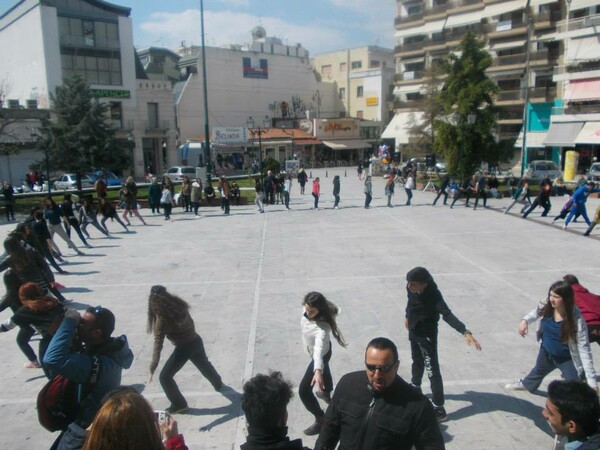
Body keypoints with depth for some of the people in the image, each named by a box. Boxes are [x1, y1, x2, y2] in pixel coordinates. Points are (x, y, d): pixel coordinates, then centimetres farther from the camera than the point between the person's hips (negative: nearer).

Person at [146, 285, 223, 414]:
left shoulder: (161, 319, -19)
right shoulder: (180, 305, -4)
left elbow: (158, 346, -22)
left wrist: (152, 369, -21)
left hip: (184, 347, -7)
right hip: (196, 341, 7)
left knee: (165, 377, 10)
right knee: (204, 365, 33)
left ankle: (179, 404, 19)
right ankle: (218, 384, 57)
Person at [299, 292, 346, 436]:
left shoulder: (322, 327, -45)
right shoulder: (307, 311, -25)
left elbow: (319, 349, -61)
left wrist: (318, 370, -75)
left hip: (320, 354, -8)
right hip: (314, 351, 8)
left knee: (304, 390, -7)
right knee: (325, 368, 35)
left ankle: (321, 420, 11)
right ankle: (326, 393, 66)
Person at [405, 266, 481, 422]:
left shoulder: (433, 296, -32)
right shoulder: (411, 289, -14)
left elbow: (448, 315, -42)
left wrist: (466, 332, -55)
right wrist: (407, 317, 25)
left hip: (427, 336, -7)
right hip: (414, 332, 7)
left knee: (432, 370, -4)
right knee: (417, 362, 28)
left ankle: (439, 409, 4)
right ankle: (415, 387, 52)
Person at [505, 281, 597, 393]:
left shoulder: (576, 318, -34)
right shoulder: (546, 305, -22)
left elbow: (584, 348, -31)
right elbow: (536, 313, 4)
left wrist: (591, 380, -34)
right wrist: (525, 320, -18)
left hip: (567, 359, -5)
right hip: (546, 352, 5)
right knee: (538, 371, 32)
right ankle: (526, 384, 63)